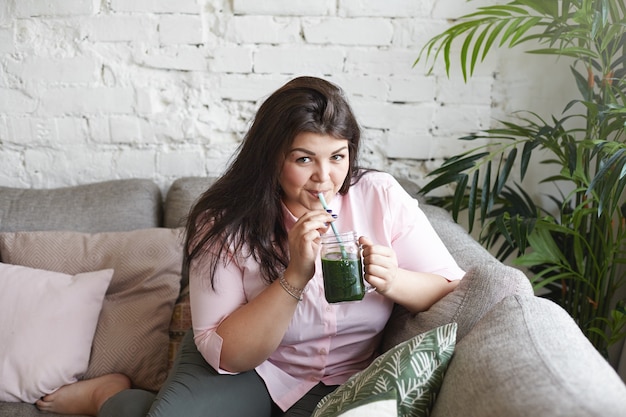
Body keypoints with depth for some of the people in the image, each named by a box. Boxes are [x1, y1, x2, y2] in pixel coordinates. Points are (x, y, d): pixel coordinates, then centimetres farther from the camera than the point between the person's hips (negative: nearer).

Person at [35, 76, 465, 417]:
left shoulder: (380, 196, -12)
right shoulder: (226, 220, -16)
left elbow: (455, 288, -10)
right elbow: (225, 354, -18)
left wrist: (392, 280, -31)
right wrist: (295, 276, -32)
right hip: (243, 369, -2)